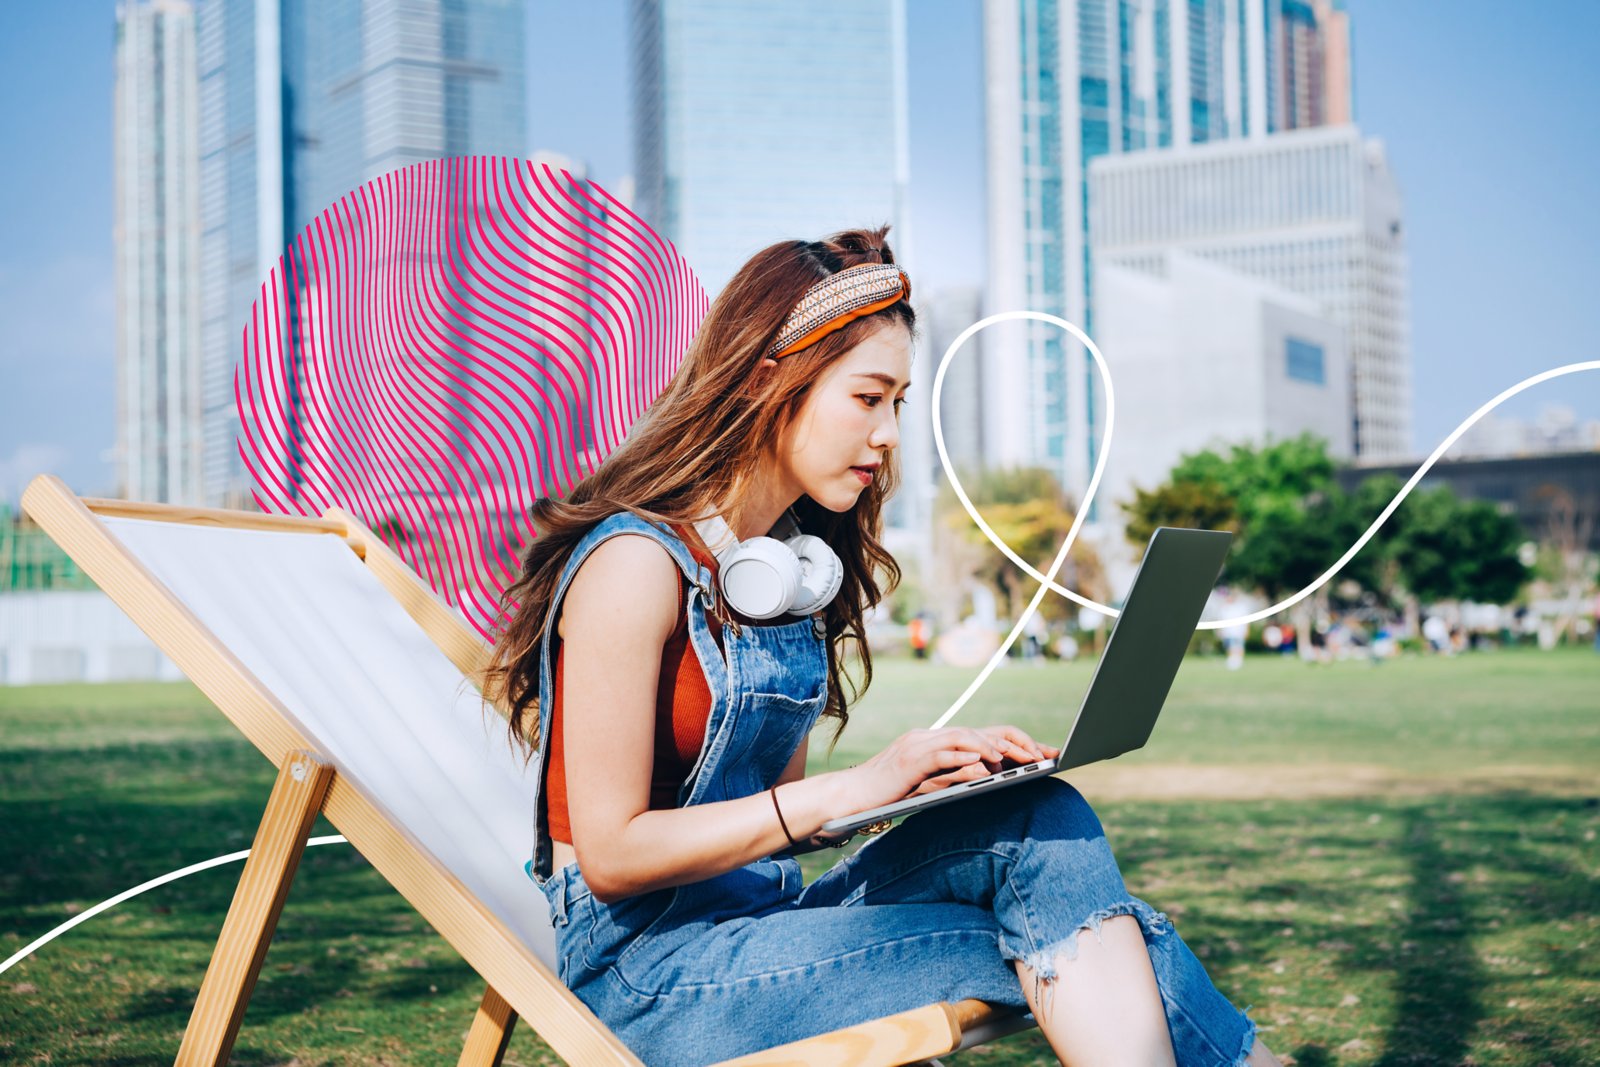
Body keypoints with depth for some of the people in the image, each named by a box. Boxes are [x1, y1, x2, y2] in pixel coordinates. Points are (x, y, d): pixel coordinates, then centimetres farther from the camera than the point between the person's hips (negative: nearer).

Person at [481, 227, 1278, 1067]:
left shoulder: (792, 561, 11)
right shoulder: (638, 563, -15)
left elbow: (778, 801, 13)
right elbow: (612, 852, -17)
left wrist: (926, 768, -6)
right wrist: (853, 787, -21)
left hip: (765, 912, 7)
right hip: (646, 965, -7)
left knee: (1043, 819, -19)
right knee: (1072, 946, -22)